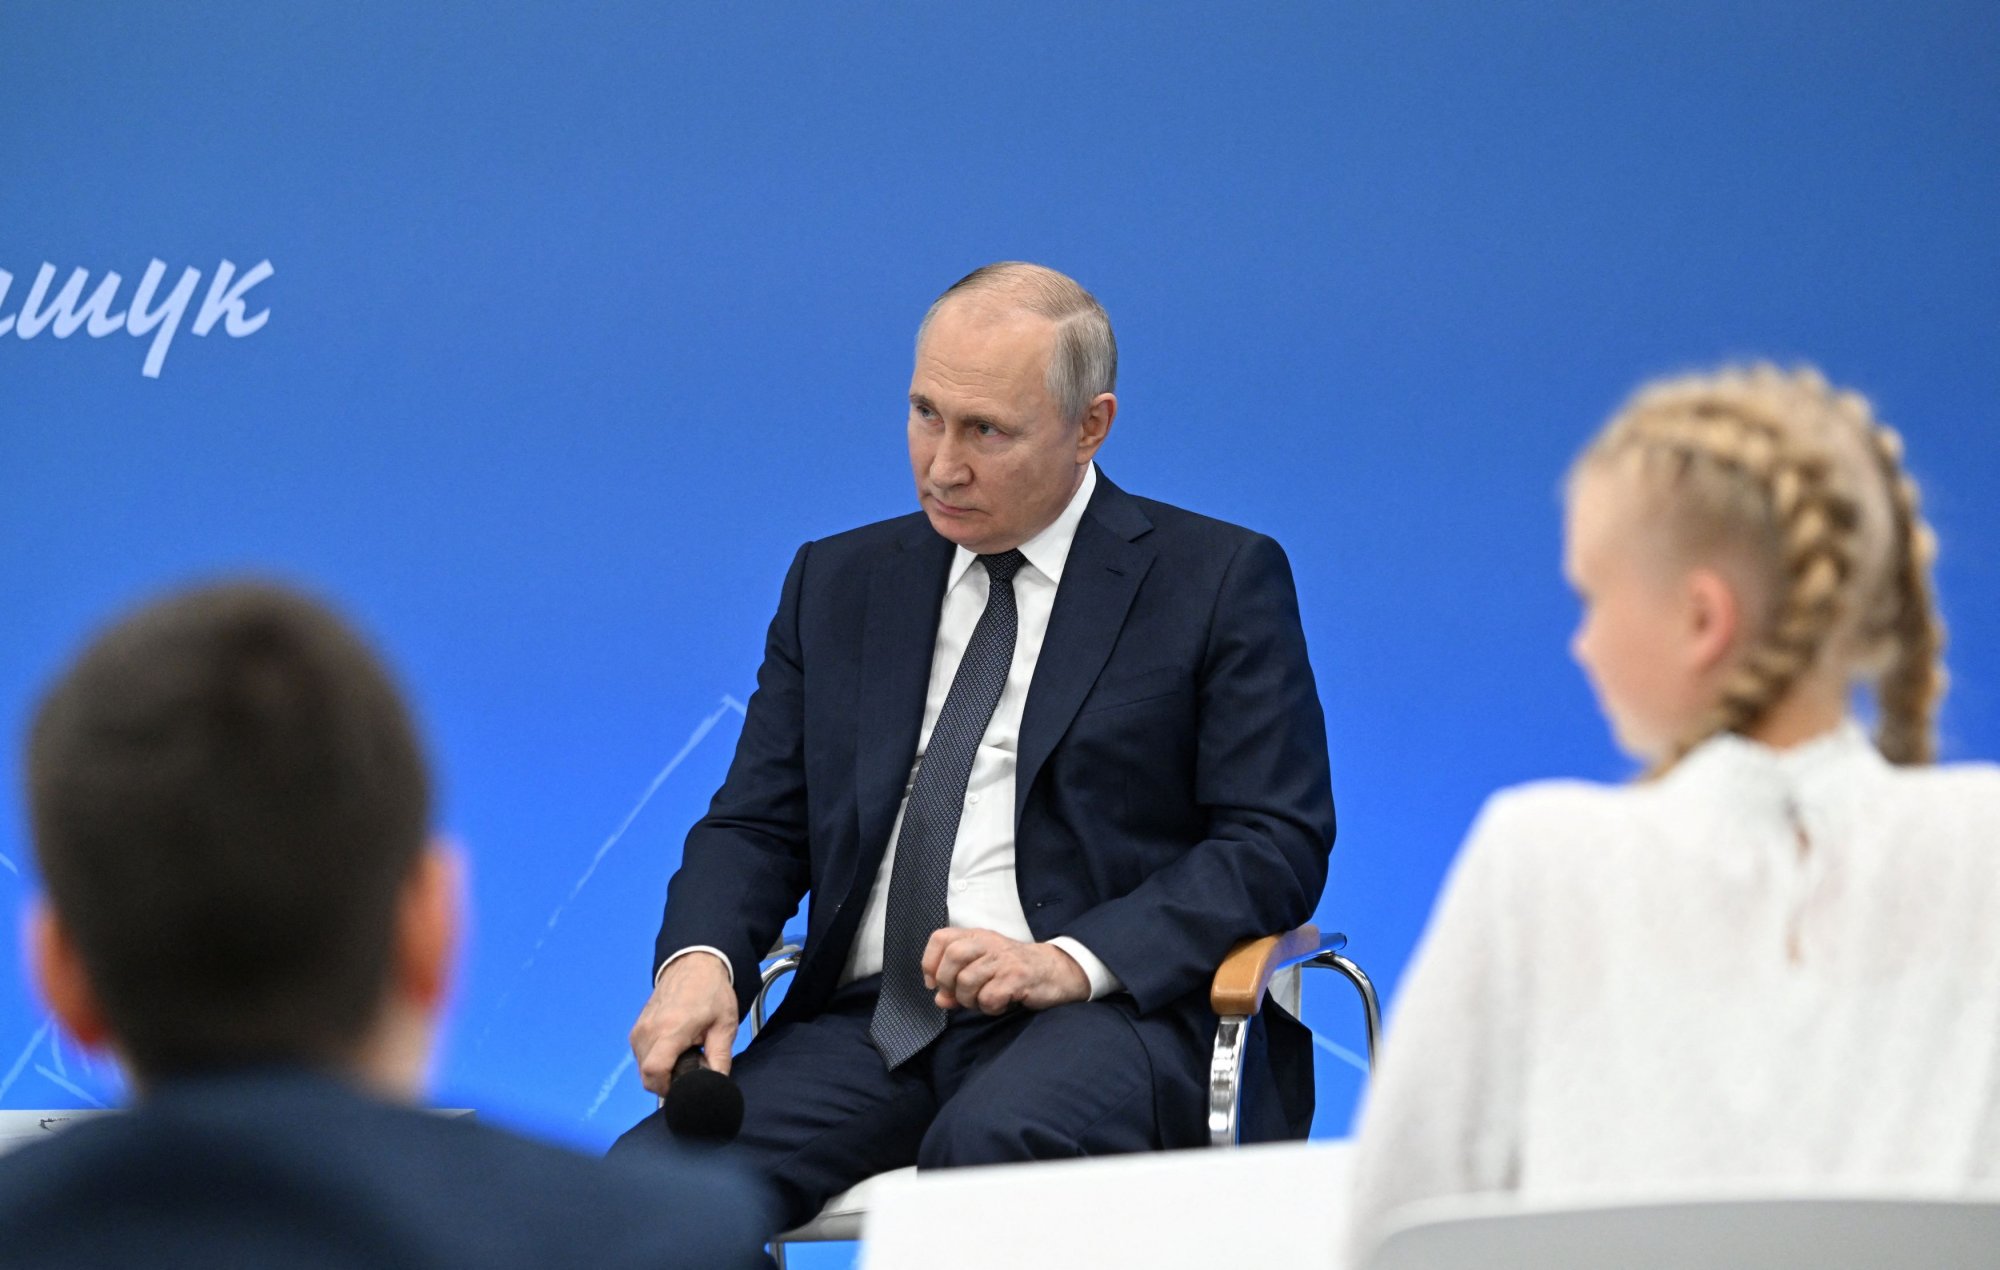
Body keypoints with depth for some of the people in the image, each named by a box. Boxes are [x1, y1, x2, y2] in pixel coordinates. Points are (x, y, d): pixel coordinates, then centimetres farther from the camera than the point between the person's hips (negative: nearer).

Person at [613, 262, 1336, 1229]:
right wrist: (701, 959, -7)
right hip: (867, 1022, 4)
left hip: (1103, 1012, -4)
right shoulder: (838, 581, 20)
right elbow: (756, 823, 16)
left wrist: (1074, 960, -16)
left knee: (990, 1143, -39)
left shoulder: (1220, 579, 6)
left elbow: (1278, 841, -1)